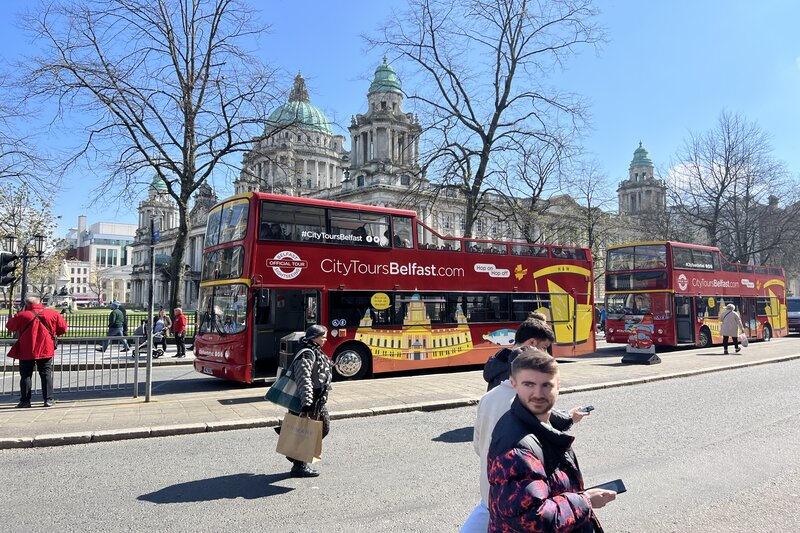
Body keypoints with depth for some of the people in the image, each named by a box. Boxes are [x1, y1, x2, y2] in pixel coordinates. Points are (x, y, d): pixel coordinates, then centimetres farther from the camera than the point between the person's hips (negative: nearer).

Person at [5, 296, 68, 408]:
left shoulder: (21, 316, -6)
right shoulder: (53, 314, -3)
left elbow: (9, 327, 8)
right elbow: (63, 328, 1)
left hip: (26, 351, -1)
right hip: (46, 350, 1)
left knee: (25, 376, 10)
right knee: (46, 374, 7)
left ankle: (25, 401, 11)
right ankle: (48, 399, 3)